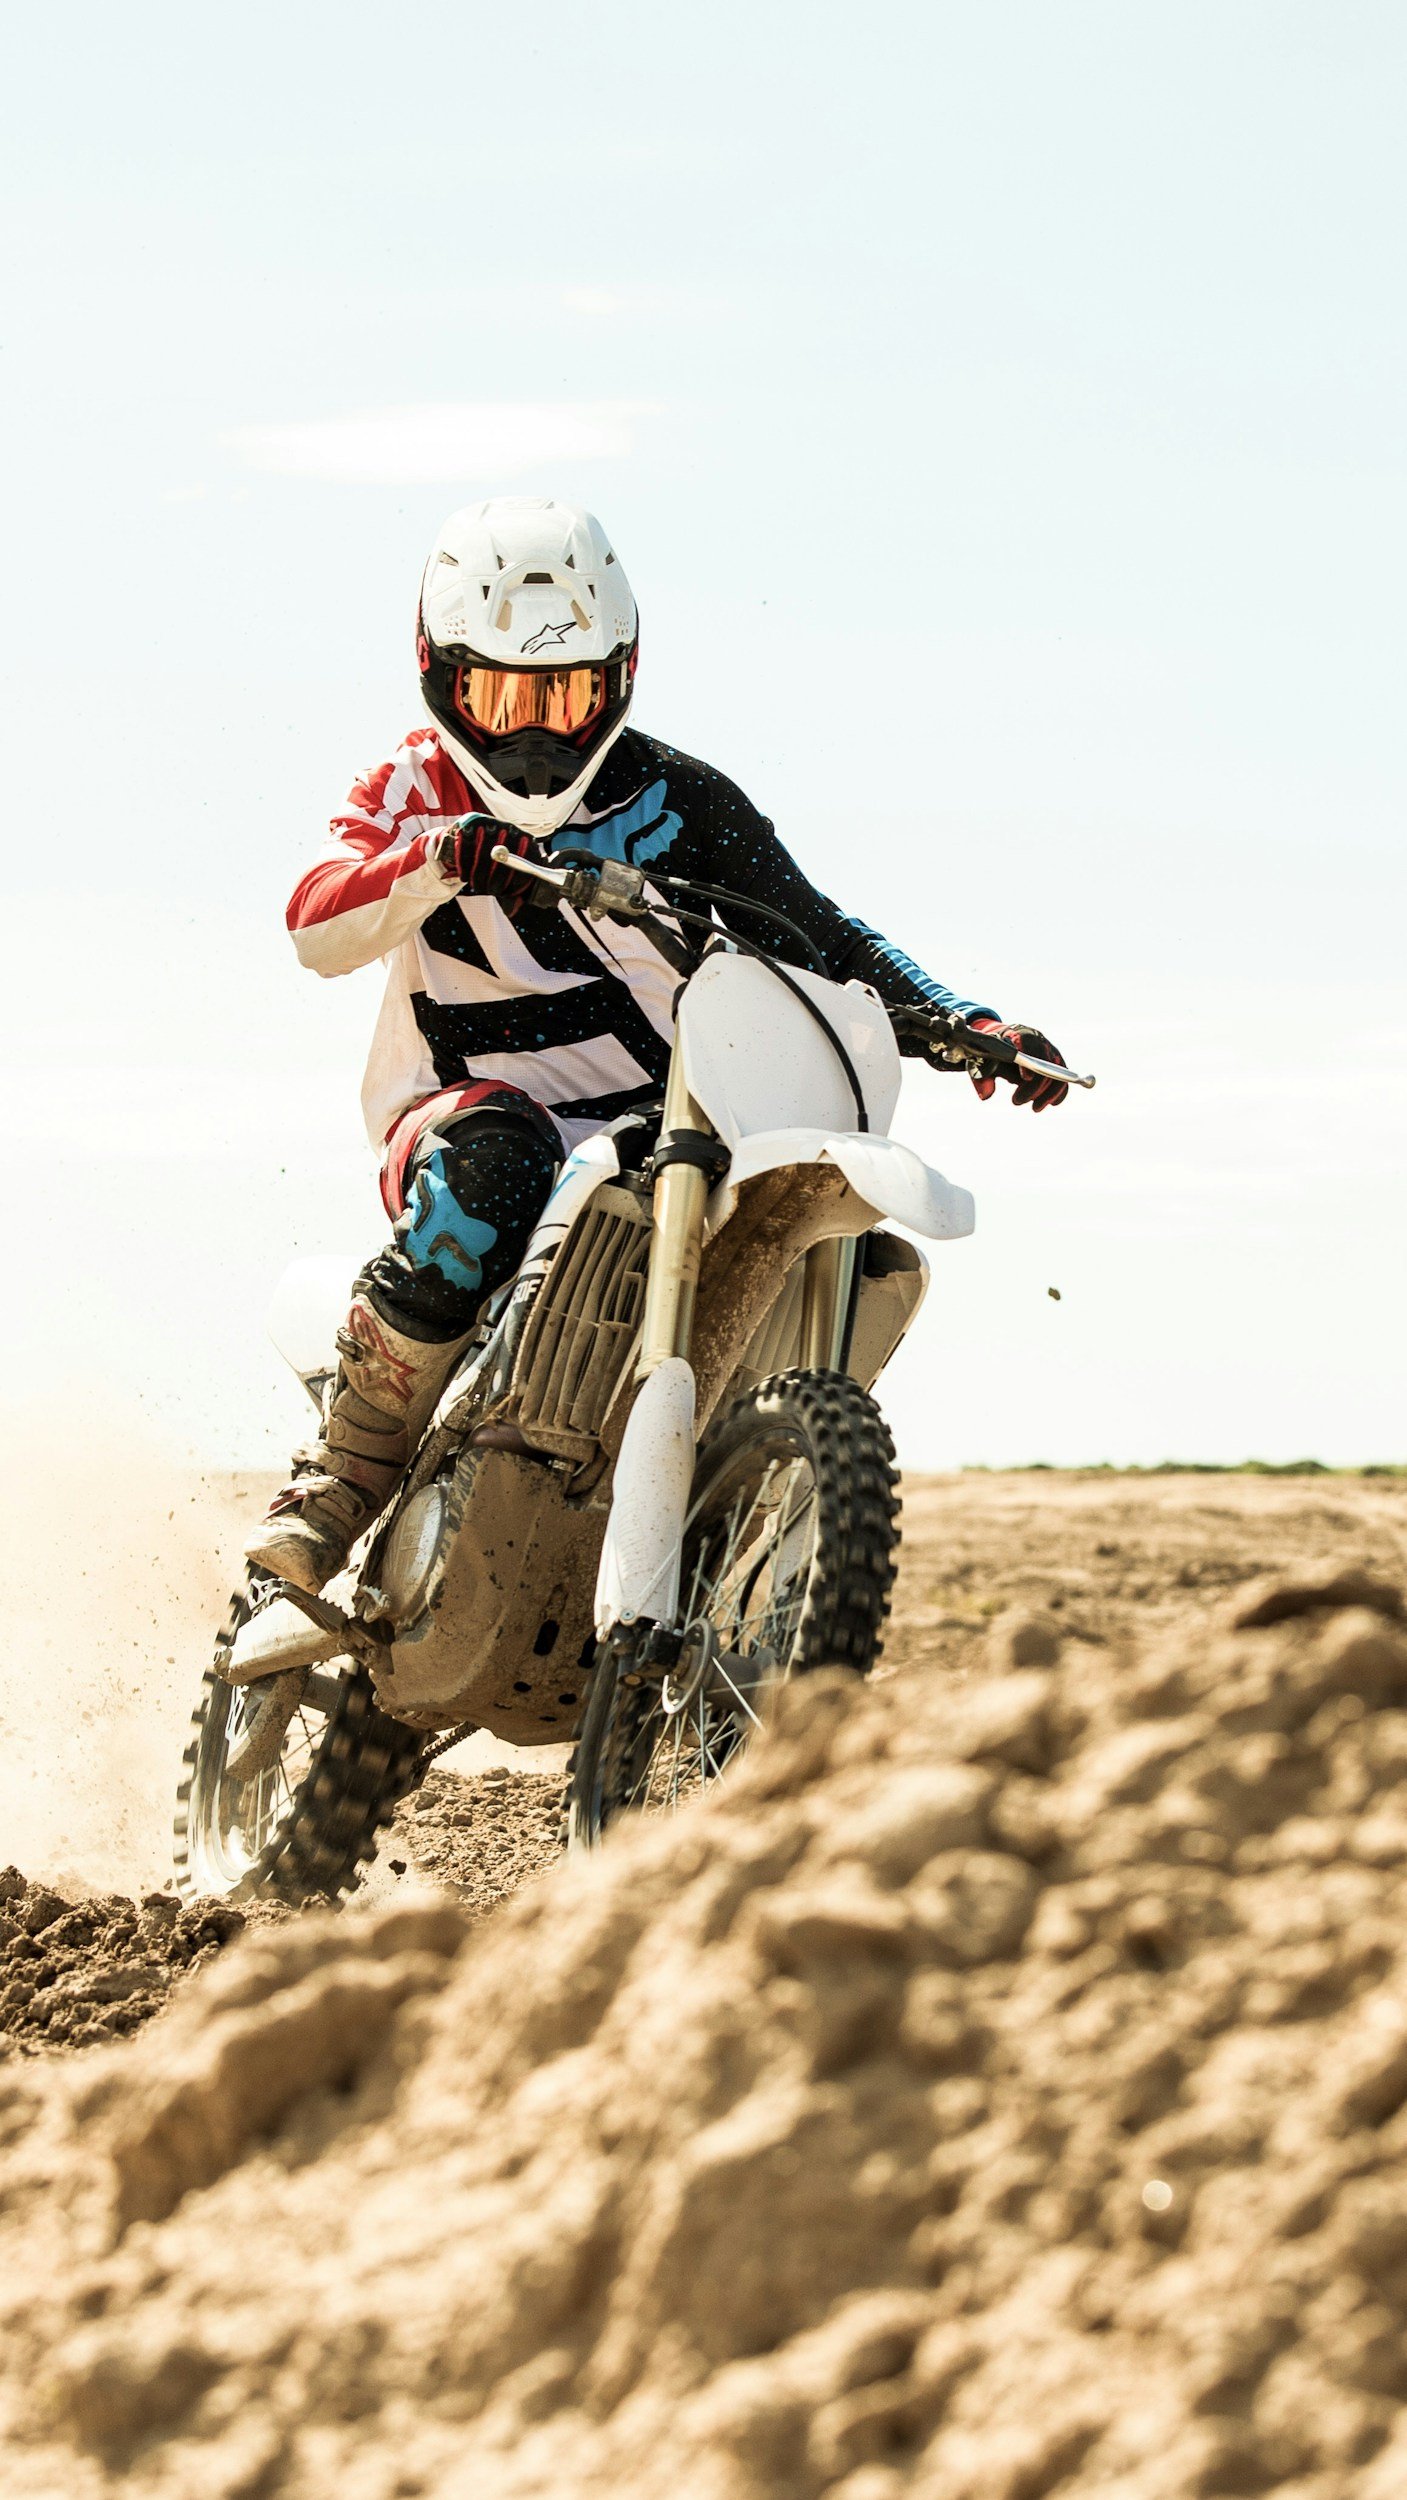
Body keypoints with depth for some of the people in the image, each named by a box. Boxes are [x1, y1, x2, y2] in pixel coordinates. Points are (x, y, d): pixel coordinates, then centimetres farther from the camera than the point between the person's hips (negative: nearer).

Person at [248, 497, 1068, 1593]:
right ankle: (344, 1473, -32)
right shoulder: (417, 788, 7)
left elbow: (815, 932, 8)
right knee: (494, 1152, -39)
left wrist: (966, 1023, -9)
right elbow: (317, 924, -11)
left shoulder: (675, 801, 9)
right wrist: (439, 858, -32)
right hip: (461, 1113, -3)